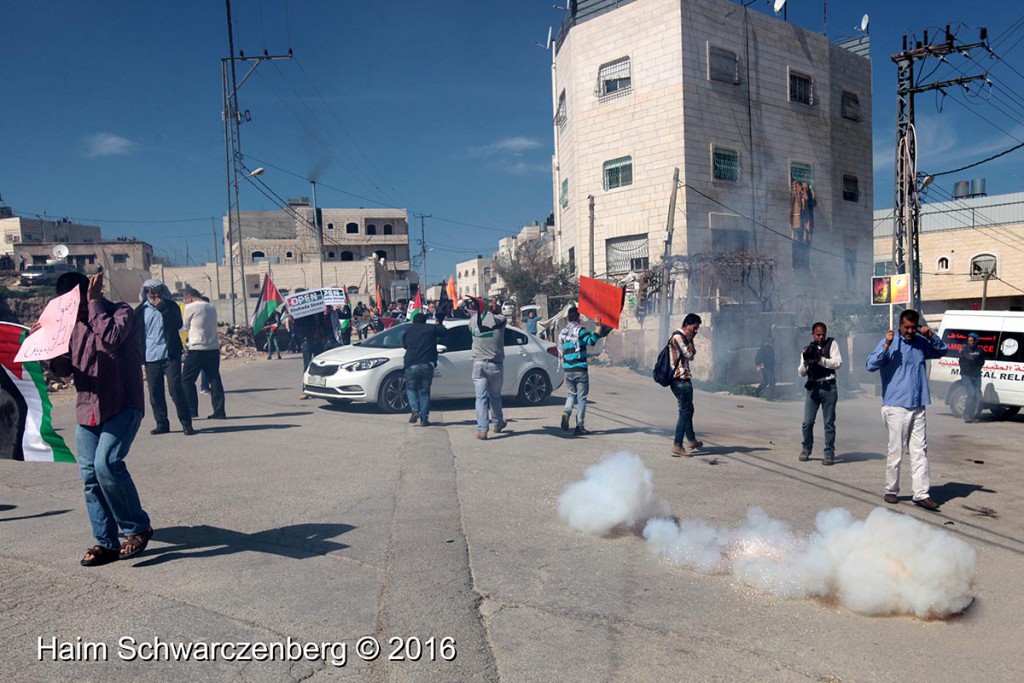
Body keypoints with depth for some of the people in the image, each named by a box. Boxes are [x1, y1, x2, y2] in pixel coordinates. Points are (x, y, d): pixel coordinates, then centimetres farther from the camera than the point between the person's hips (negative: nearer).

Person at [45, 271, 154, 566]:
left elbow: (111, 338, -27)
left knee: (107, 464, -22)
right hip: (88, 411, 7)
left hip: (122, 407, -7)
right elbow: (64, 368, 13)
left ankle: (137, 527, -5)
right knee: (90, 475, 3)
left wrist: (94, 302, -17)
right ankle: (106, 543, 12)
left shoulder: (121, 312, -6)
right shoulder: (76, 324, 13)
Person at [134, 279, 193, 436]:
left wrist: (162, 308, -16)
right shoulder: (141, 310, 8)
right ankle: (162, 423, 17)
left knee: (176, 389, -8)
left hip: (170, 354, -3)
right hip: (150, 357, 3)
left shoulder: (171, 306, 3)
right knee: (155, 393, 6)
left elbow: (178, 324, -12)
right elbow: (136, 334, 12)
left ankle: (186, 423, -1)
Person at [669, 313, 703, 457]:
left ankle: (691, 440, 36)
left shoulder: (681, 337, 18)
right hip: (681, 380, -11)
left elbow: (692, 354, 21)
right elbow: (689, 355, -17)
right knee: (685, 412, -9)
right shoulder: (678, 336, -14)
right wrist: (690, 340, -8)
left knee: (688, 409, 22)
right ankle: (677, 446, -11)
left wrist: (690, 340, 9)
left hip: (681, 380, 11)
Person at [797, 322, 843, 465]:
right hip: (812, 388, 2)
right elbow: (801, 373, 8)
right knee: (807, 422, 2)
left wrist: (820, 359, -17)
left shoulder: (832, 344, 4)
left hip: (829, 388, -2)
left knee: (829, 422, 2)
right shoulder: (807, 349, 12)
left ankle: (829, 453, 10)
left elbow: (838, 363, -8)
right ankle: (806, 449, 20)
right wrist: (805, 362, -11)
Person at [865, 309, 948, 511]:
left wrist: (932, 336, 4)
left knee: (920, 452, 4)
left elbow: (942, 351, 23)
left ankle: (921, 494, 7)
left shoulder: (921, 343, 10)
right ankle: (891, 491, 15)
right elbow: (871, 365, -16)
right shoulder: (890, 343, -7)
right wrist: (886, 346, -28)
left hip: (918, 408, 5)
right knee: (896, 452, 2)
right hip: (896, 407, -5)